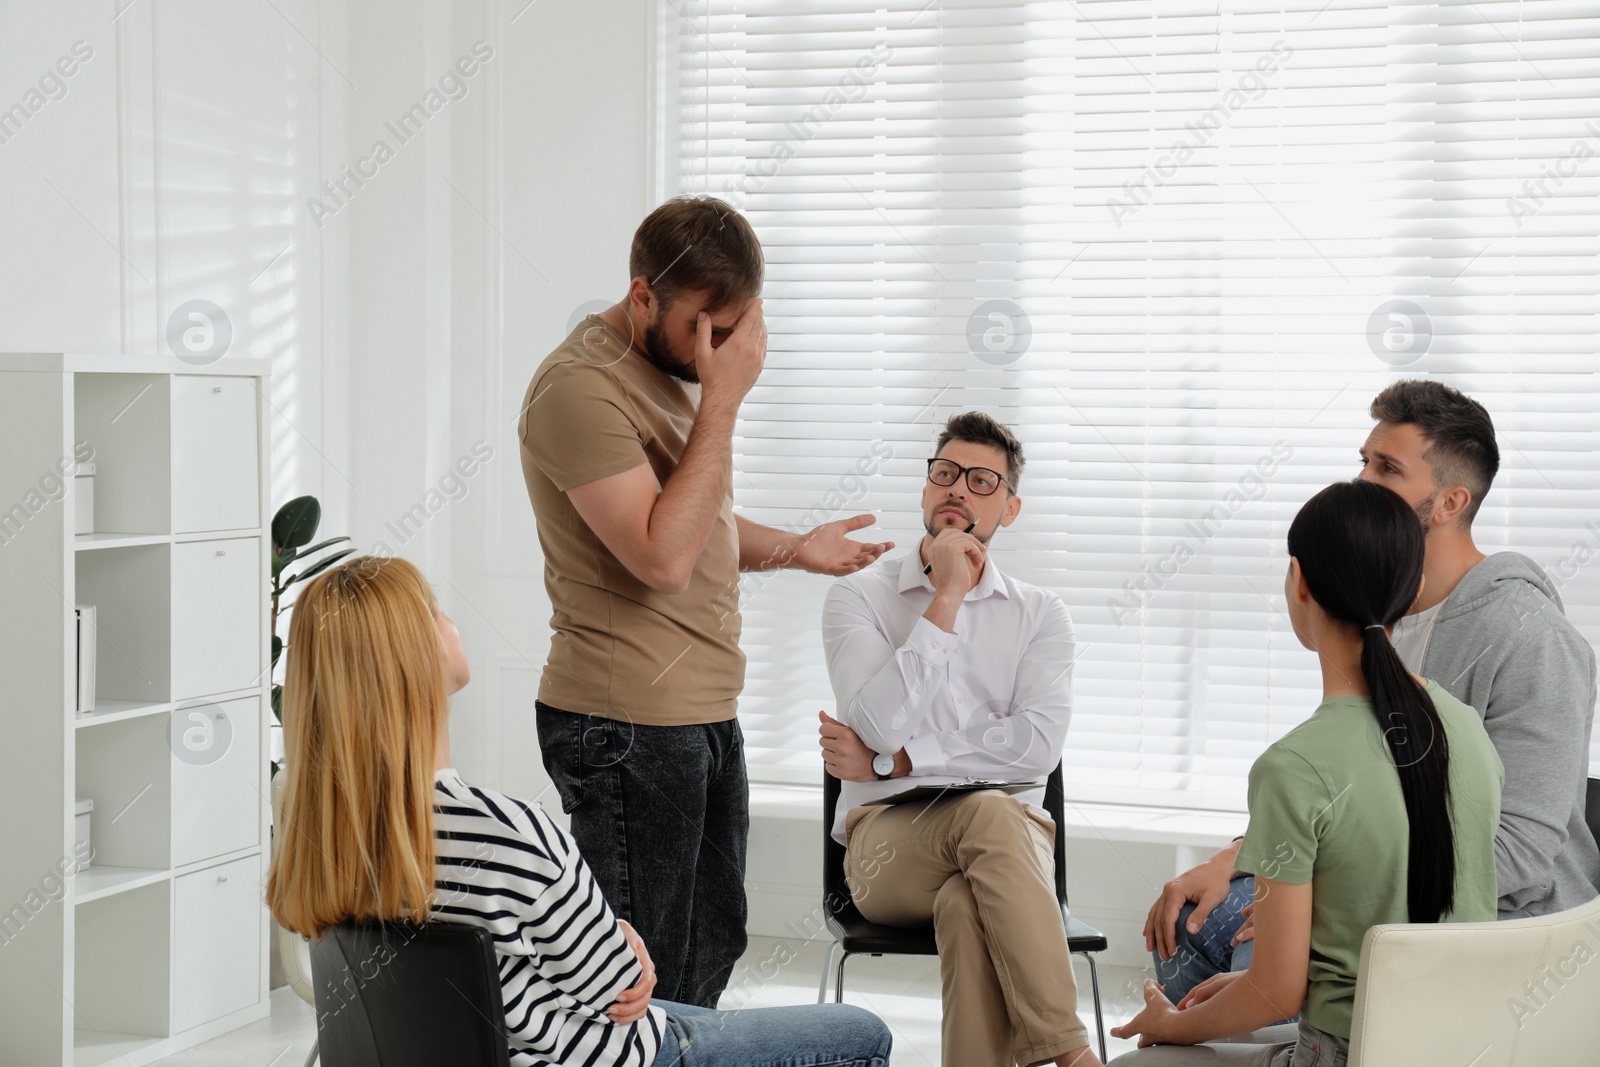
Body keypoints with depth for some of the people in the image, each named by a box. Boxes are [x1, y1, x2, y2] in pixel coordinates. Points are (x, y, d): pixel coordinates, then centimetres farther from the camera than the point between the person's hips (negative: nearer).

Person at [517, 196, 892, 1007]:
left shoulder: (680, 366, 13)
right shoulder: (580, 387, -18)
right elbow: (662, 557, -26)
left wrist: (791, 548, 8)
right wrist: (723, 400, -24)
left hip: (704, 712, 10)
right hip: (626, 726, -10)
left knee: (711, 947, 18)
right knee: (644, 979, -3)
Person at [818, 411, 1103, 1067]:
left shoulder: (1039, 614, 12)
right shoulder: (859, 597, 9)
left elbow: (1038, 745, -7)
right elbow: (878, 724, -10)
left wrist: (893, 762, -10)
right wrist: (946, 599, -9)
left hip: (1009, 839, 2)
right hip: (887, 835, -1)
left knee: (966, 907, -37)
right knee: (991, 814, -36)